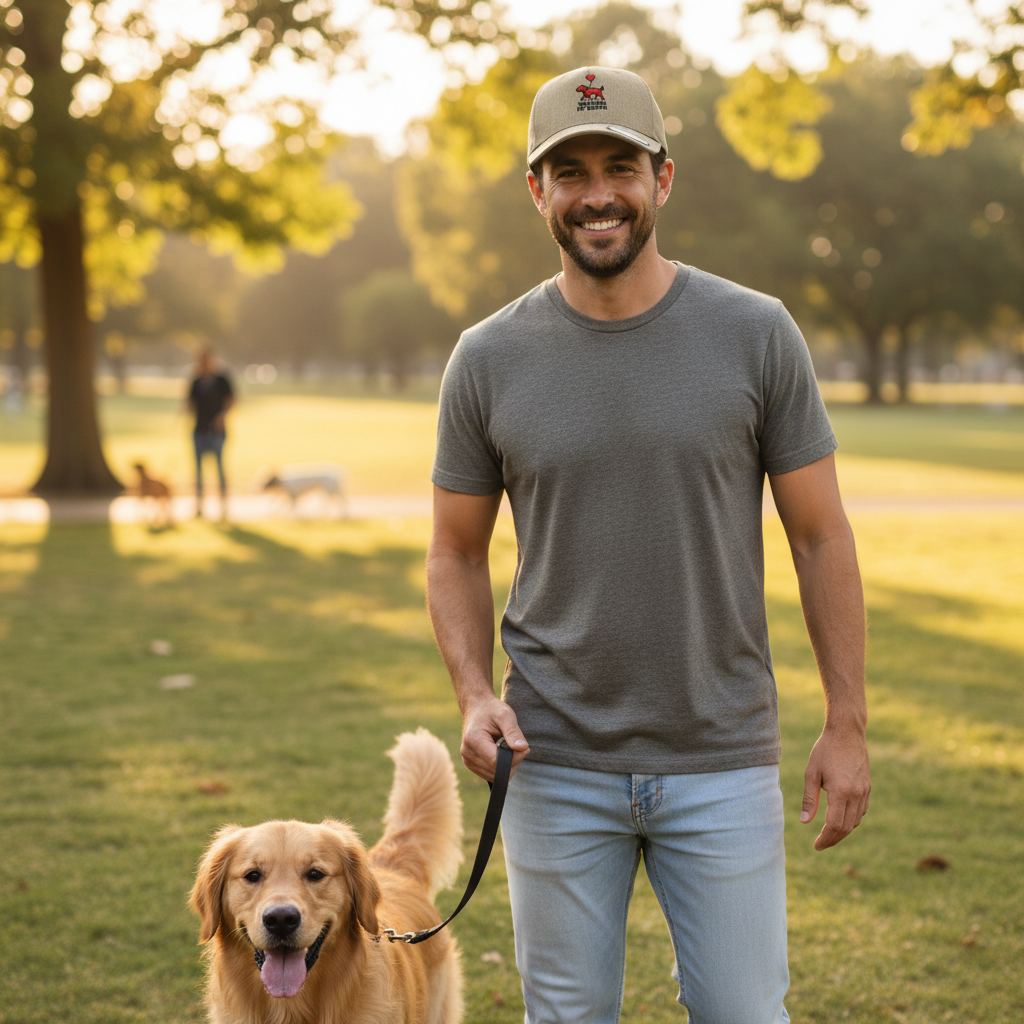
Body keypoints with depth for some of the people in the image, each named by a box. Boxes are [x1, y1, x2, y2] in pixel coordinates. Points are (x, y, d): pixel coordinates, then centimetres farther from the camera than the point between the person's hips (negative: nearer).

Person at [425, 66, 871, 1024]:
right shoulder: (489, 359, -1)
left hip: (723, 761, -1)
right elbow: (457, 552, 7)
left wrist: (847, 724, -1)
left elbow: (820, 535, 0)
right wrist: (474, 694, -9)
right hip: (555, 764, 1)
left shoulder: (756, 334, -4)